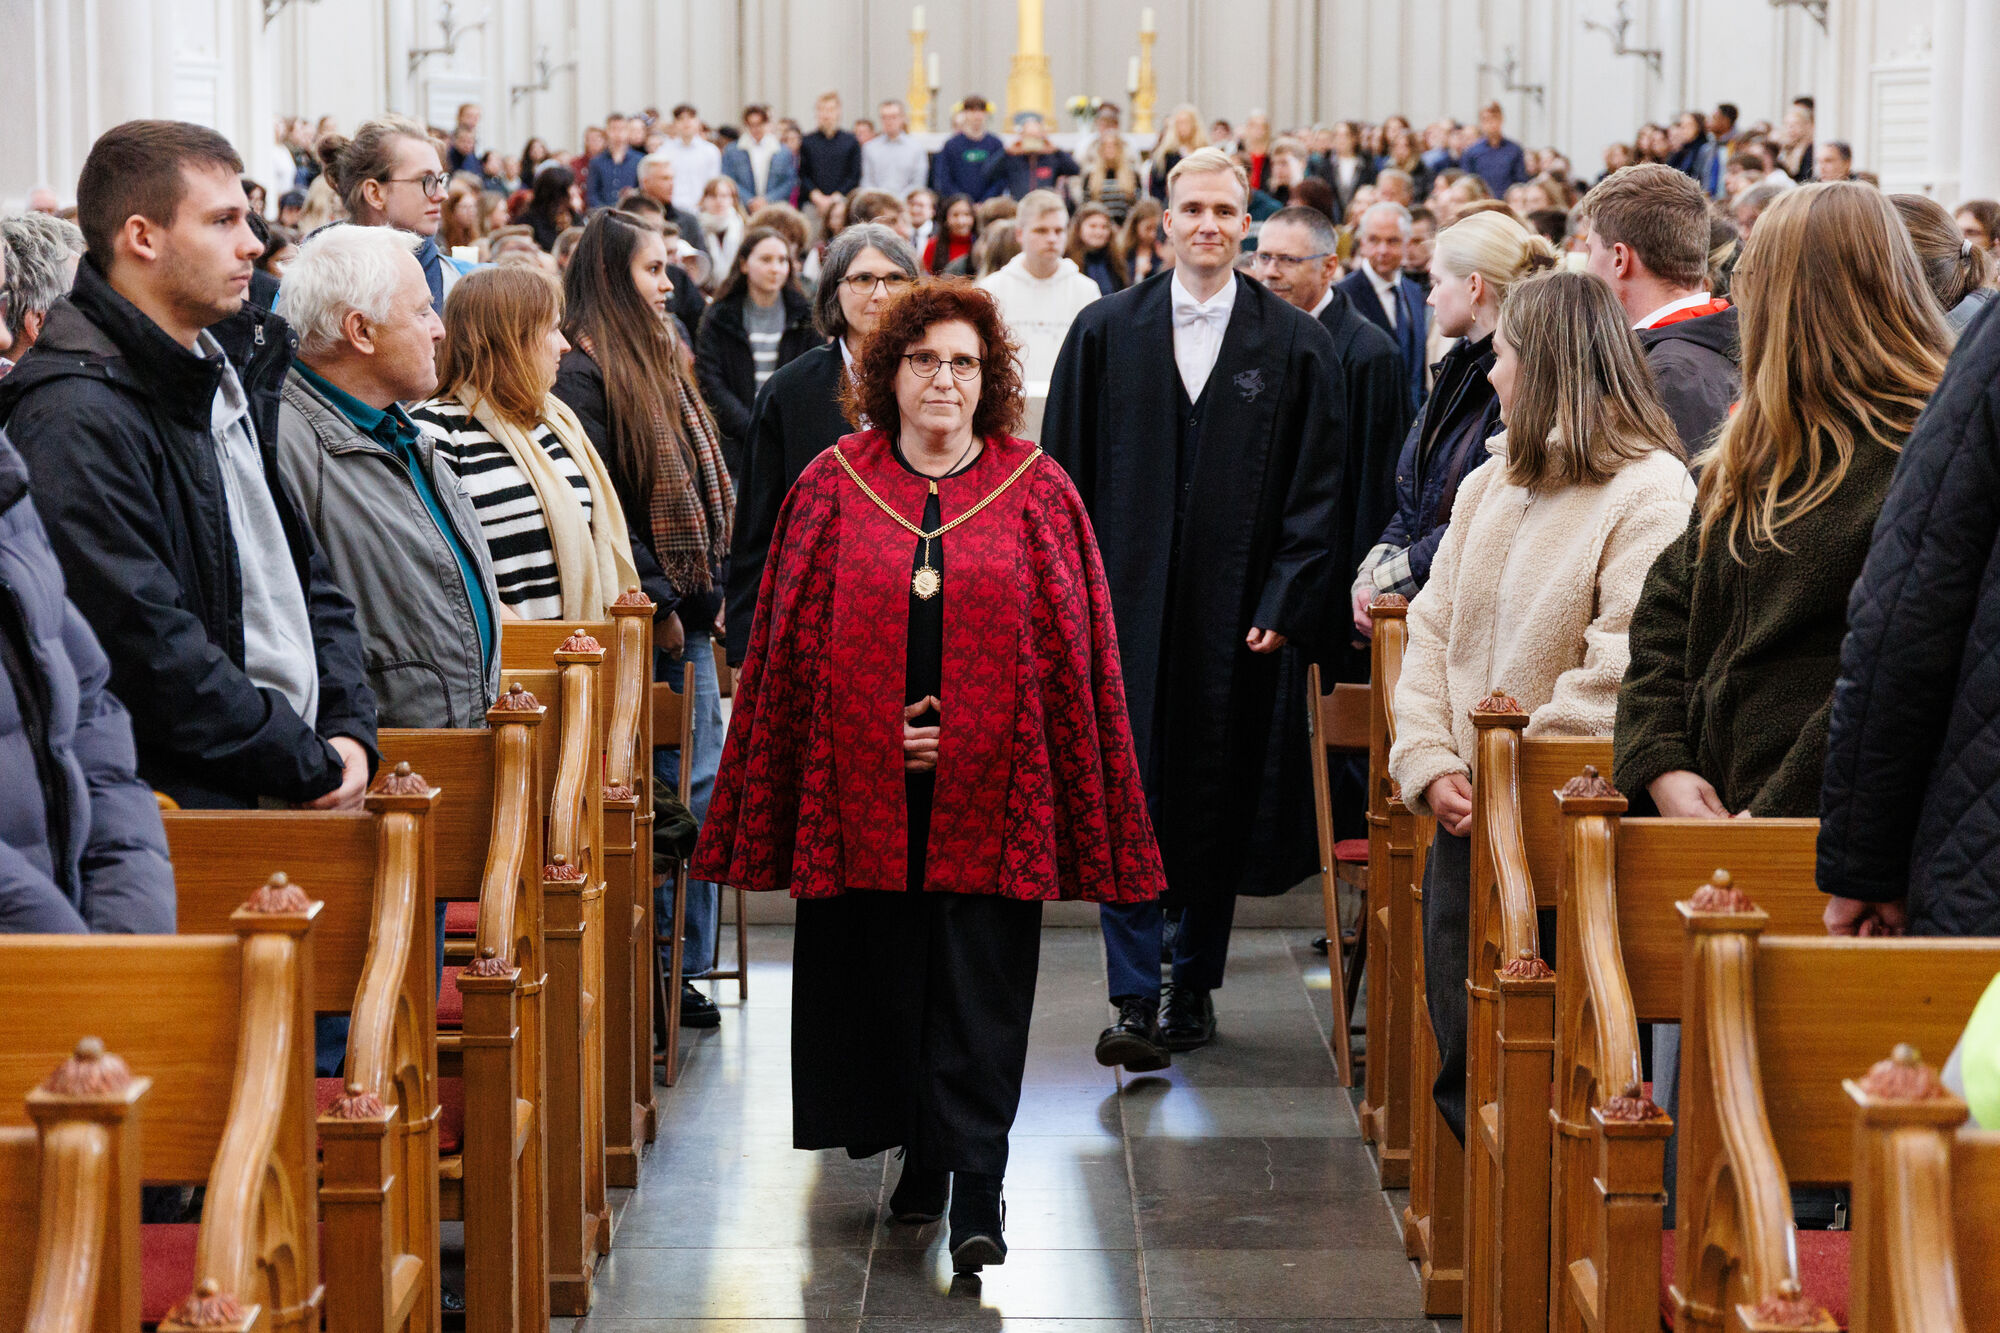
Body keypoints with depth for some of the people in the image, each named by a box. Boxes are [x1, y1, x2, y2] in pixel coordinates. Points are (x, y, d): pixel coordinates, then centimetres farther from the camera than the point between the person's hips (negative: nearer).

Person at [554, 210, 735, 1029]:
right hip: (637, 619, -9)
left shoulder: (656, 360, 18)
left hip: (684, 612, 9)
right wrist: (655, 598, -17)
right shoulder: (582, 371, -11)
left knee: (699, 785, 8)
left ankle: (682, 969, 13)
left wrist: (709, 588, 11)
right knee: (656, 794, -4)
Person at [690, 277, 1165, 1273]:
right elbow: (797, 643, 5)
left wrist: (965, 736, -5)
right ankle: (922, 1157, 23)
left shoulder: (1036, 493, 3)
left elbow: (1067, 647, 2)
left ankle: (977, 1192, -5)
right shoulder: (833, 488, 5)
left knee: (978, 993, -4)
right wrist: (882, 730, -4)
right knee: (885, 976, 8)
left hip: (989, 789, -1)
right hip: (865, 786, 2)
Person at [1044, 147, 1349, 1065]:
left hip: (1237, 613, 0)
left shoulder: (1296, 346, 4)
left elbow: (1318, 491, 2)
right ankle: (1136, 1001, -7)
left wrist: (1286, 604, -6)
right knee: (1127, 796, -7)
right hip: (1125, 603, 0)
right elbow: (1064, 475, 7)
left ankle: (1195, 983, 22)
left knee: (1220, 803, 8)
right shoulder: (1105, 332, 6)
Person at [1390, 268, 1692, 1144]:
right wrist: (1429, 765, -1)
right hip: (1466, 818, 7)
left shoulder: (1650, 495, -10)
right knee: (1461, 1055, 8)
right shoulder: (1491, 481, 15)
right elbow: (1433, 629, 13)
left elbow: (1619, 674, -17)